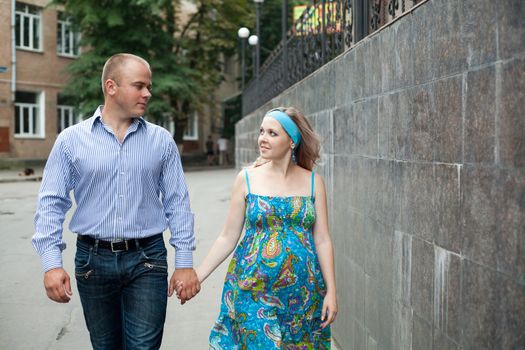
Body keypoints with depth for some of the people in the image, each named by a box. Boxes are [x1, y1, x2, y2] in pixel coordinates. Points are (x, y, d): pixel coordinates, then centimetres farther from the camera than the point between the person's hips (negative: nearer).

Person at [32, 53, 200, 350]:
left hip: (146, 260, 0)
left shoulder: (162, 141, 2)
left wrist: (185, 262, -3)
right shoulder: (71, 140, -1)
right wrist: (52, 263, -12)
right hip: (93, 259, 0)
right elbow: (51, 204, -2)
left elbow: (177, 203, 3)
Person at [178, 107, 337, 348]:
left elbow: (322, 240, 2)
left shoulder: (313, 181, 1)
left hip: (302, 291, 1)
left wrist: (331, 291, -2)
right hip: (253, 289, -1)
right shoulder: (247, 178, -1)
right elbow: (228, 237, 2)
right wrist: (197, 276, -4)